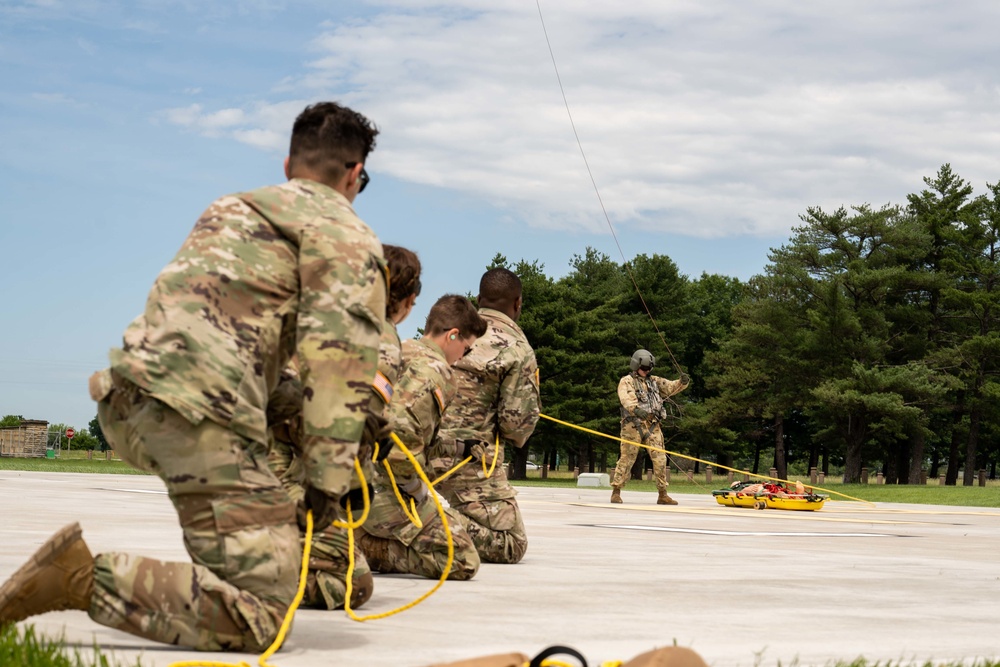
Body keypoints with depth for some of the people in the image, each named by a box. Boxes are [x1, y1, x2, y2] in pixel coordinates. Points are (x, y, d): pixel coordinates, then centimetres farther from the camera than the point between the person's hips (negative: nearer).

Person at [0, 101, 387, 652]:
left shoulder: (228, 209, 32)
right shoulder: (345, 233, 8)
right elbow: (338, 351, -8)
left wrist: (347, 416, 42)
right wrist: (329, 472, -9)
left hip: (124, 401, 9)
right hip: (199, 413, -9)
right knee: (258, 618, -14)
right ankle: (81, 578, -24)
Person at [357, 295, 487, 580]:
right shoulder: (433, 368, -13)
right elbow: (401, 430, -27)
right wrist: (419, 488, -14)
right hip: (386, 491, -9)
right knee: (462, 561, -9)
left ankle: (356, 540, 5)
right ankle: (365, 548, -14)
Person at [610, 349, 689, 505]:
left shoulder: (654, 381, 20)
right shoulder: (626, 381, 1)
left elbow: (672, 387, 15)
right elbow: (626, 398, -18)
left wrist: (683, 382, -8)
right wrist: (636, 409, -37)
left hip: (652, 426, 5)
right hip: (633, 425, -5)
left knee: (660, 459, 1)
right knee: (627, 458, -4)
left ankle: (662, 494, 6)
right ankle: (616, 491, 4)